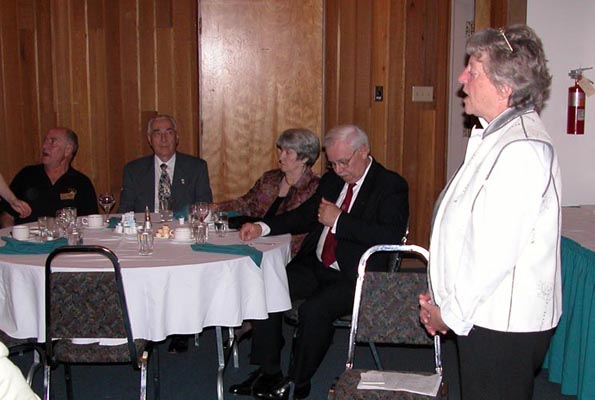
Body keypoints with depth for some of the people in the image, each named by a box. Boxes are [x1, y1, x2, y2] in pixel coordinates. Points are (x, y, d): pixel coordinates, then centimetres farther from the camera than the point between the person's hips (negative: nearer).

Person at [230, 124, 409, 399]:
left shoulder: (391, 186, -7)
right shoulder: (332, 180, 15)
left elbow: (391, 237, -21)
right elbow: (303, 216, 22)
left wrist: (338, 219, -19)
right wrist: (262, 227, 6)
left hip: (354, 276, -7)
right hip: (314, 267, 7)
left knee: (314, 309, -30)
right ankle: (268, 372, 2)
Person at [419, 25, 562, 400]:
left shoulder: (521, 149, -22)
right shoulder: (497, 135, 10)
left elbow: (496, 252, -24)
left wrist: (451, 313, -12)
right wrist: (441, 298, 10)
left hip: (506, 326, -9)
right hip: (486, 316, 9)